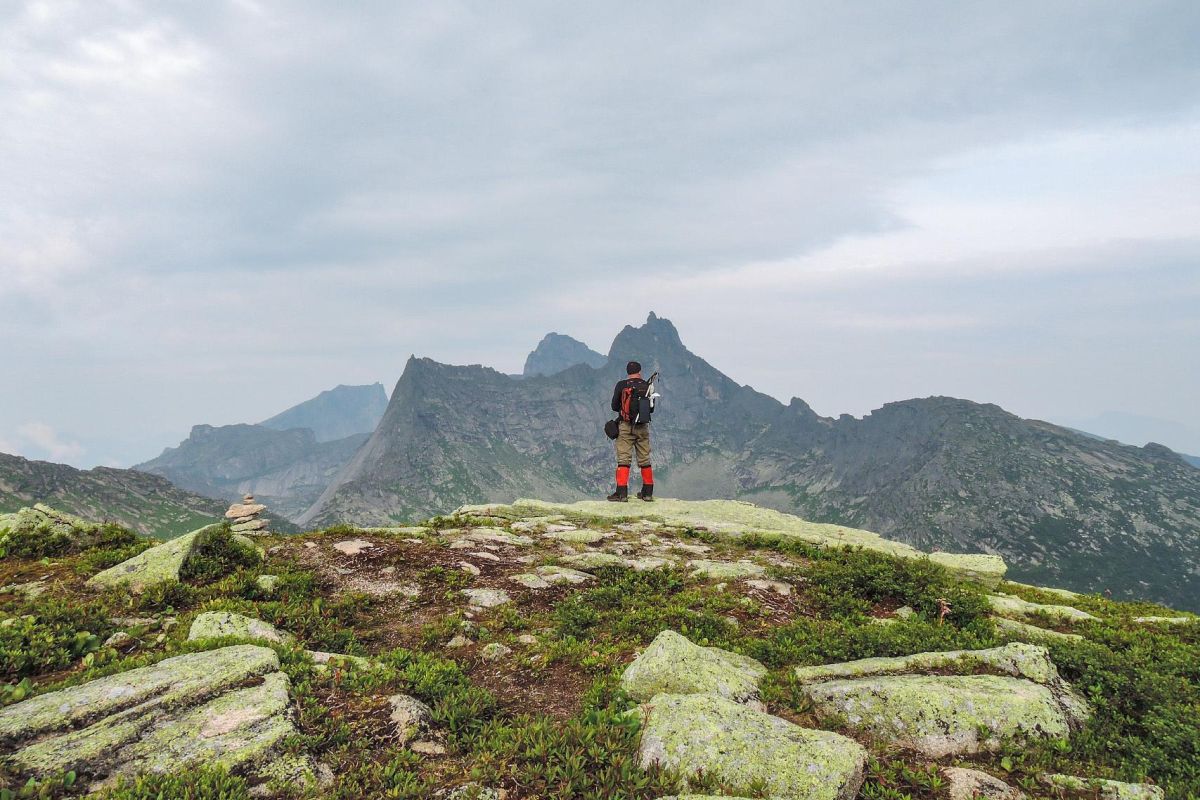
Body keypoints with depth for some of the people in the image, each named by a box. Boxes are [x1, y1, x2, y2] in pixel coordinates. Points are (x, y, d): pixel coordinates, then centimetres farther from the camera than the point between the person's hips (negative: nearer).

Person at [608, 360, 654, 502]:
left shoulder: (621, 385, -5)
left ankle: (622, 493, -8)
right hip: (643, 427, 2)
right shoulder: (647, 386, 2)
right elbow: (651, 409, 9)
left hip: (626, 426, -2)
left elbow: (614, 406, -1)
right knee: (645, 460, 11)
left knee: (624, 459, -2)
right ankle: (648, 493, 17)